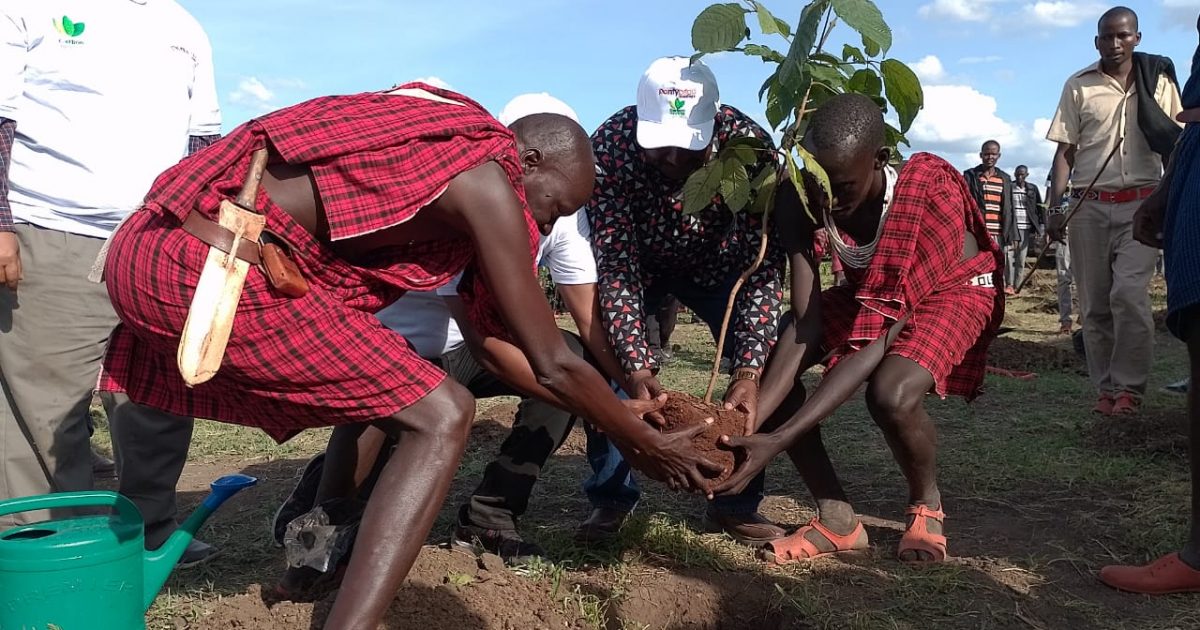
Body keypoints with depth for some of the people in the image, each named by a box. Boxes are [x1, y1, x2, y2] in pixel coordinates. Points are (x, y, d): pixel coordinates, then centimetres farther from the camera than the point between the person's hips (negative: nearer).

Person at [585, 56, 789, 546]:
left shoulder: (747, 144, -35)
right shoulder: (609, 146, -35)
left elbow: (762, 265, -34)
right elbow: (614, 264, -35)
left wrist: (748, 370, -44)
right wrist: (639, 368, -45)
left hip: (718, 263, 0)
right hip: (637, 260, 0)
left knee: (768, 360, -16)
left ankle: (736, 501, 1)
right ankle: (610, 496, 3)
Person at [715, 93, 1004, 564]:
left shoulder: (932, 197, -37)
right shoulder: (804, 198, -24)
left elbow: (883, 333, -39)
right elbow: (804, 323, -25)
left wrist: (778, 440, -45)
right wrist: (749, 422, -41)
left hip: (951, 289, -5)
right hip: (869, 290, 5)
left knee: (892, 393, -35)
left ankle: (926, 505, 0)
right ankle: (837, 518, -5)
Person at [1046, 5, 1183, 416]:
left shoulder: (1159, 82, 8)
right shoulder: (1078, 86, 7)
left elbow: (1175, 146, 11)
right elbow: (1064, 151, 6)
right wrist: (1055, 207, -3)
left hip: (1141, 203, -1)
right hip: (1089, 206, 1)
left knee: (1129, 293, -16)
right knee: (1094, 304, 2)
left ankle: (1129, 388, -6)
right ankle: (1106, 389, 11)